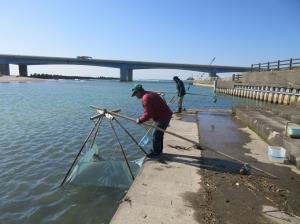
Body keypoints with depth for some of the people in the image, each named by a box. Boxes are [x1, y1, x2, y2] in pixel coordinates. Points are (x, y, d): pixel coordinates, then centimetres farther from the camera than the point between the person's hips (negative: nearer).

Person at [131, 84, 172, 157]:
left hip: (163, 117, -11)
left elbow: (148, 114, -26)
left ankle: (156, 153, 14)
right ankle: (159, 150, 36)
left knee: (156, 135, 0)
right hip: (165, 115, 11)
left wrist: (140, 120, -13)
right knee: (159, 134, 21)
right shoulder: (150, 94, 13)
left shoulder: (146, 98, -20)